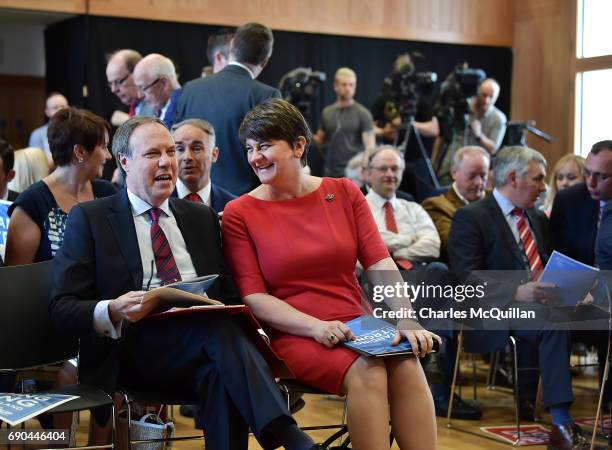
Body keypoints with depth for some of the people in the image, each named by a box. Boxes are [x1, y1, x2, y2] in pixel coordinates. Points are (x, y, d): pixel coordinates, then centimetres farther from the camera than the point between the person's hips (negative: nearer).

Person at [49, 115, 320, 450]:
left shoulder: (203, 218, 22)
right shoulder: (89, 218, 7)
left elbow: (227, 295, 19)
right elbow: (61, 308, 1)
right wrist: (112, 311, -21)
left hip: (202, 341, 4)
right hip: (133, 347, -4)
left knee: (220, 376, -34)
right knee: (221, 333, -34)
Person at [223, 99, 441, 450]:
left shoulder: (344, 193, 10)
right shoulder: (240, 213, 3)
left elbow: (381, 265, 2)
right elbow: (253, 296, -4)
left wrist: (407, 320, -16)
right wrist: (316, 327, -18)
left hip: (357, 326, 3)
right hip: (295, 338, -3)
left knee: (407, 365, -28)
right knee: (367, 371, -31)